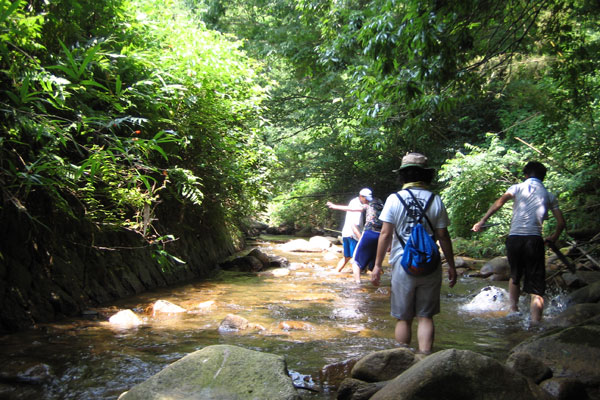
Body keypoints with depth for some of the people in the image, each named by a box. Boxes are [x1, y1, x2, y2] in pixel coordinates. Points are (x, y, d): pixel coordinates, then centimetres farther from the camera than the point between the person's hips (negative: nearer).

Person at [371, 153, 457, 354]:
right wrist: (451, 266, 10)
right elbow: (443, 236, 2)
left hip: (403, 266, -1)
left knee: (403, 319, 9)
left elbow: (385, 234, -5)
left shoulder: (394, 199, -3)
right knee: (425, 317, 8)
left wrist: (377, 265, 1)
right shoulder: (435, 200, 1)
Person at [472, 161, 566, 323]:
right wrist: (554, 237, 31)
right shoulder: (549, 196, 16)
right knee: (536, 288, -1)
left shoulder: (518, 188, 11)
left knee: (515, 276, 26)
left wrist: (482, 221, -7)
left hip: (514, 239, 1)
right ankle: (535, 323, -13)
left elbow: (499, 202, -8)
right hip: (534, 240, 0)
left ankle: (514, 309, 27)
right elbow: (561, 223, 12)